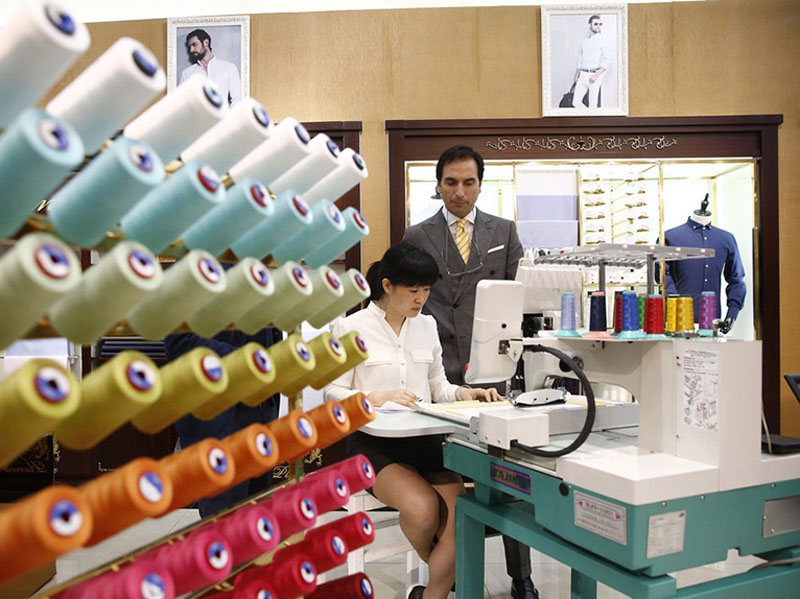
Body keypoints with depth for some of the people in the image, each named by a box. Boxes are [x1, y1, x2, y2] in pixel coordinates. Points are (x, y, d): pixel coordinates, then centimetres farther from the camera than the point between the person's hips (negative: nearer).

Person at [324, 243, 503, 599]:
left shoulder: (427, 325, 11)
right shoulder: (351, 328, -4)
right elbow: (333, 392, -4)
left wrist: (465, 394, -4)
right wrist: (378, 398, -20)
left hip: (425, 437, 5)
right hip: (374, 441, -4)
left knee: (460, 514, -20)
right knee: (423, 507, -28)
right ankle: (441, 569, 7)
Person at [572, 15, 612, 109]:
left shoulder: (602, 40, -3)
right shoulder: (584, 41, 13)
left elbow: (608, 61, -9)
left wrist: (596, 76, -18)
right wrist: (576, 75, 14)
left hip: (595, 74, -5)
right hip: (583, 75, 5)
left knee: (593, 105, -6)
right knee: (576, 102, 1)